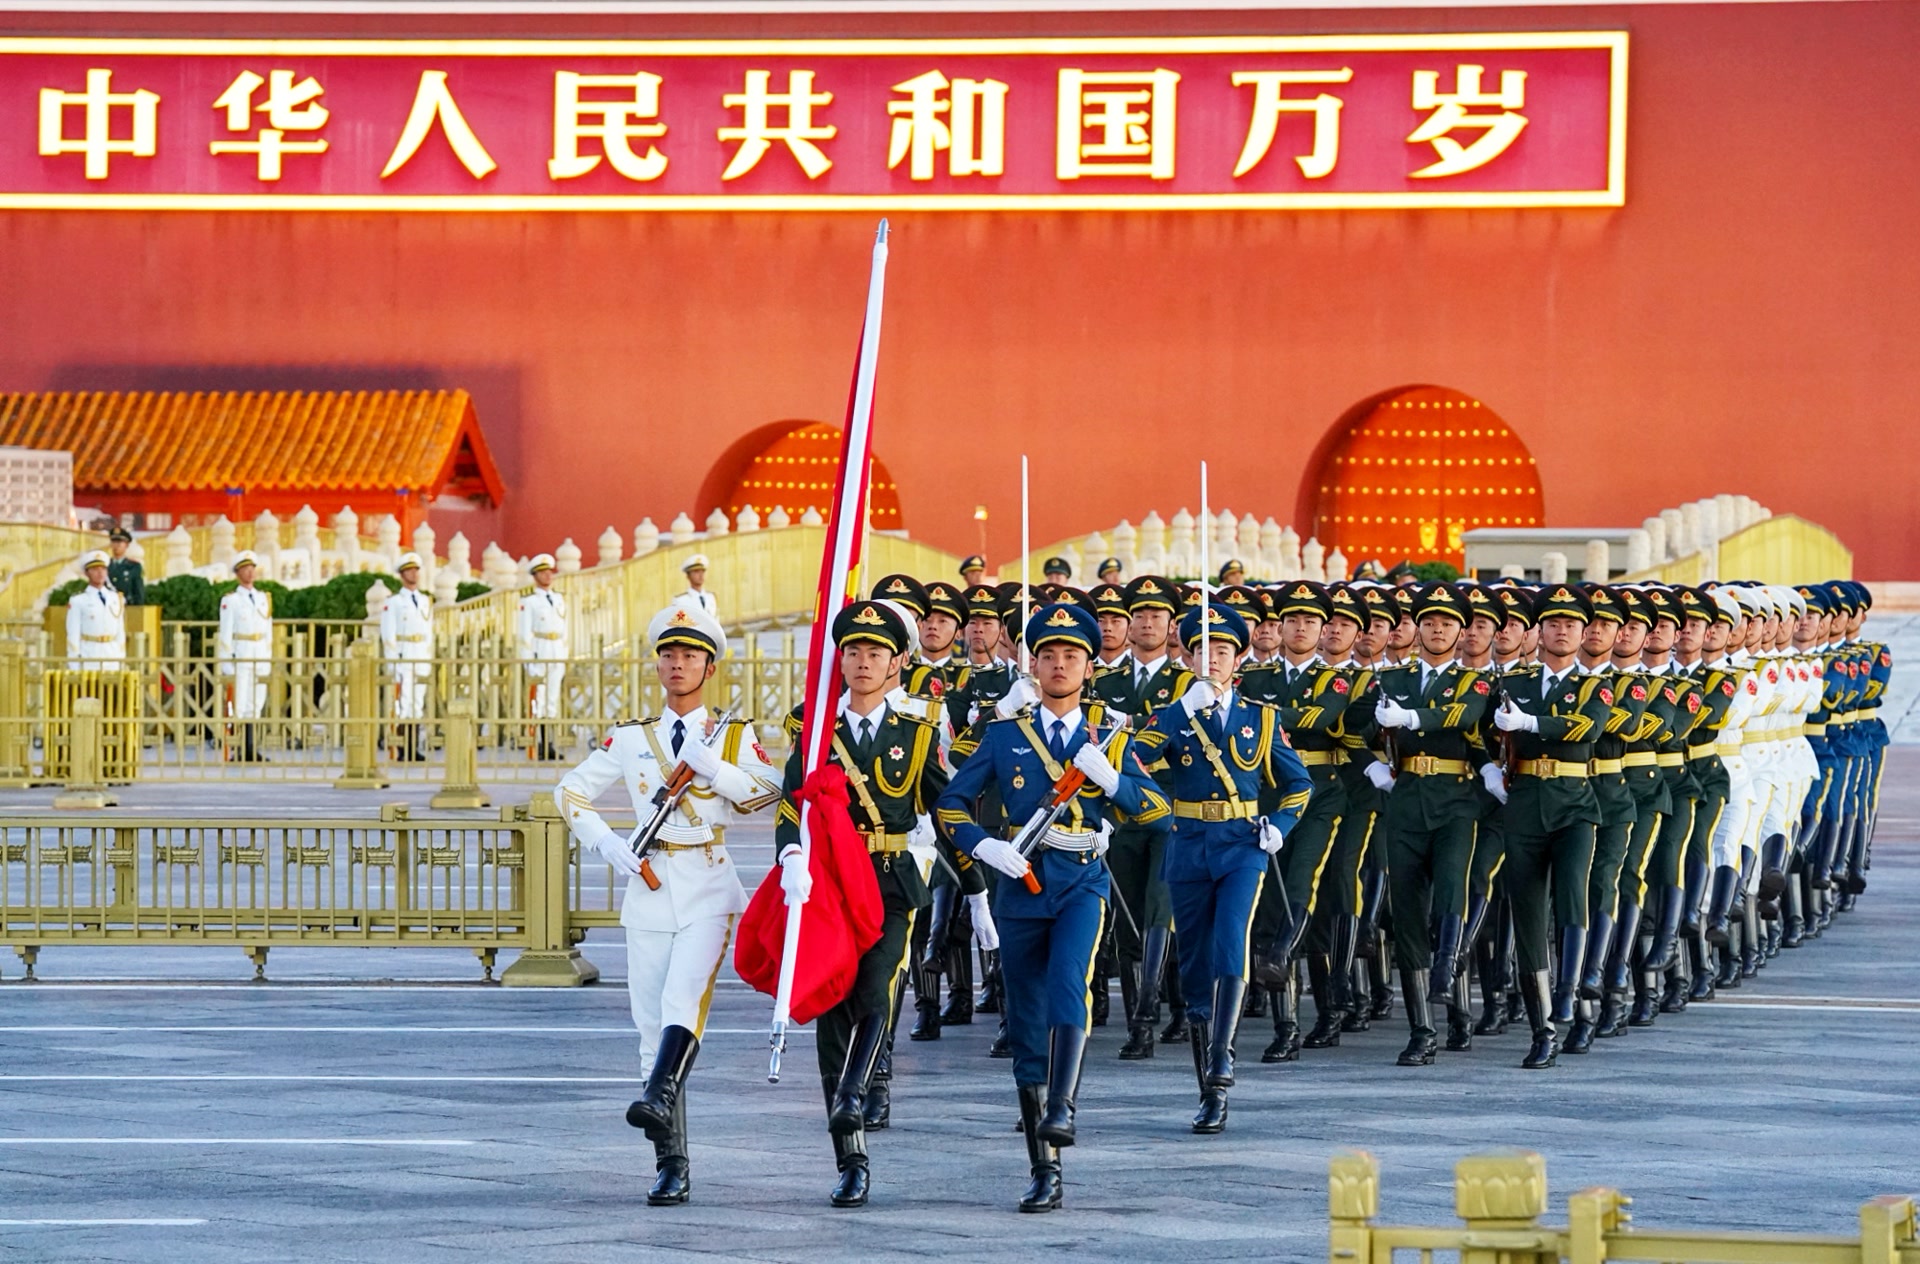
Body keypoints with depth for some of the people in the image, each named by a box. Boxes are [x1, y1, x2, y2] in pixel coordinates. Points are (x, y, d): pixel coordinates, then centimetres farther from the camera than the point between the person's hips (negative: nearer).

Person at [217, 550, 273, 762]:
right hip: (239, 656, -5)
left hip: (260, 657, 5)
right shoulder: (230, 601, -2)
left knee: (257, 705, 3)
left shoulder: (264, 599, 13)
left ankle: (251, 751, 6)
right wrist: (227, 668, -9)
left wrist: (268, 661, 11)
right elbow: (225, 635, -4)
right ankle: (248, 751, -8)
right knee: (240, 706, -8)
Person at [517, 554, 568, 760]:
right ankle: (539, 747, -8)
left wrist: (566, 656, 14)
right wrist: (528, 662, -11)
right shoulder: (528, 602, -2)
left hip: (558, 656, 6)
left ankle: (549, 746, 9)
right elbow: (524, 634, -5)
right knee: (538, 701, -8)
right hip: (538, 654, -6)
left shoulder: (559, 600, 17)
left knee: (553, 700, 6)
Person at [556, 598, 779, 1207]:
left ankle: (659, 1099, -46)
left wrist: (711, 765, -14)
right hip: (649, 890, 3)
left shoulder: (735, 735, 8)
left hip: (708, 888, -2)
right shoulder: (632, 738, 12)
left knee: (684, 1001, -26)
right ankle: (671, 1165, 1)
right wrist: (609, 844, 1)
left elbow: (768, 796, -4)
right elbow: (572, 791, 14)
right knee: (651, 1024, -1)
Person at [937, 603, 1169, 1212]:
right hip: (1021, 884, 1)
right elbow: (952, 803, 8)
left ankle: (1061, 1109, -37)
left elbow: (1156, 807, 2)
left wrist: (1107, 776, -13)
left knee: (1068, 981, -31)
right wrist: (984, 845, -10)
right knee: (1027, 1025, 2)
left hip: (1083, 882, -1)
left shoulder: (1111, 740, 9)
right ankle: (1043, 1172, 7)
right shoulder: (1004, 736, 8)